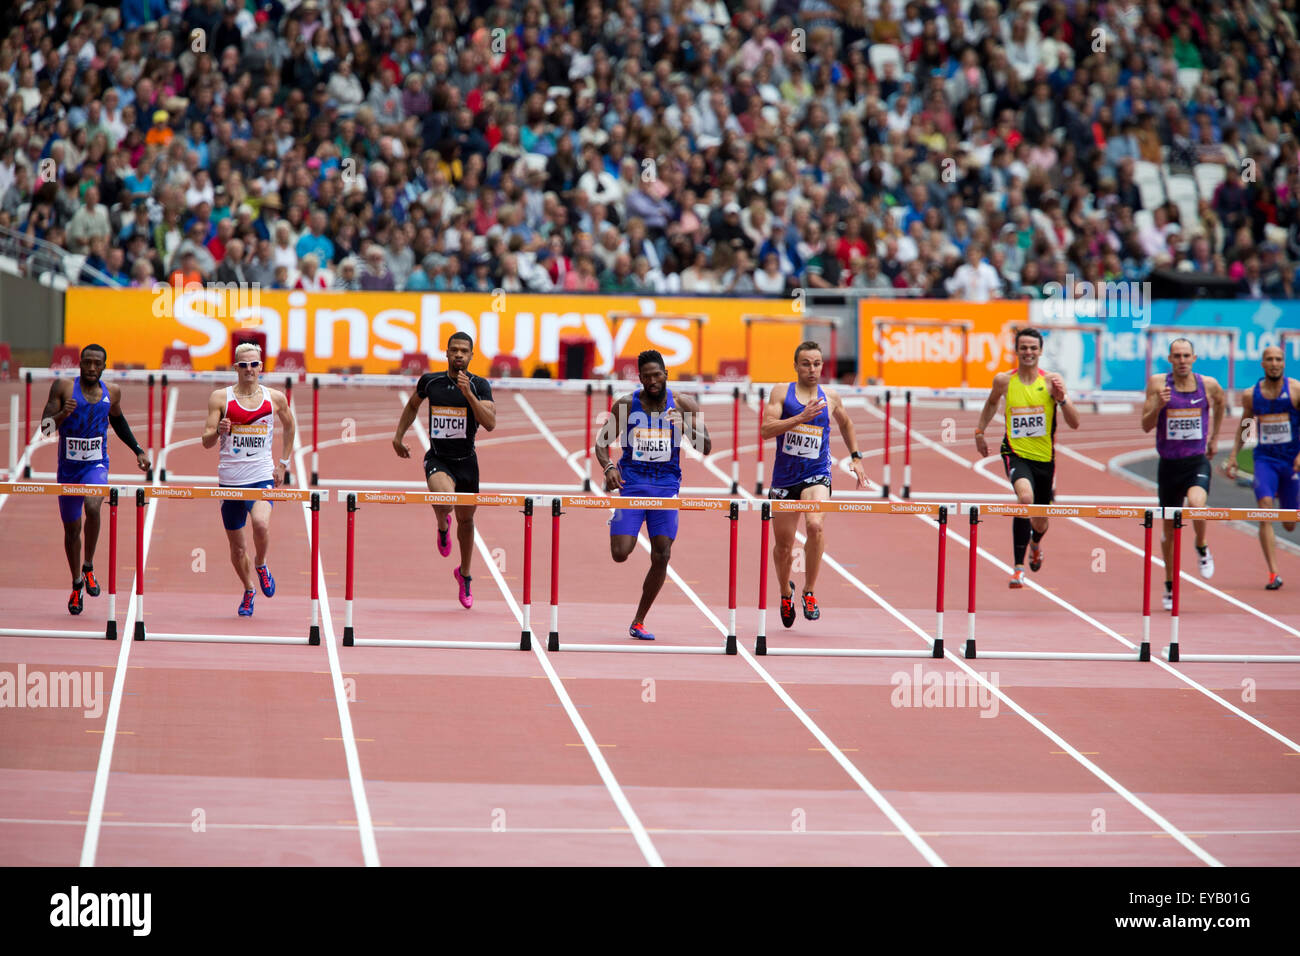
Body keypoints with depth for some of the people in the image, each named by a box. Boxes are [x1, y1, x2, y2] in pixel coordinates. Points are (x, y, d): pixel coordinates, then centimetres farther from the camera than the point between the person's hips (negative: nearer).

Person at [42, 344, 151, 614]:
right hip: (68, 468, 0)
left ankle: (88, 567, -11)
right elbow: (45, 427, -10)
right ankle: (77, 584, 32)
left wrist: (138, 450, 21)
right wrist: (63, 414, -30)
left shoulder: (112, 392, 2)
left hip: (96, 465, 0)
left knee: (92, 507, -31)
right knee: (71, 529, 10)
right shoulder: (64, 387, -7)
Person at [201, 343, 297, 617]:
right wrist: (218, 431, -23)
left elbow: (290, 427, 23)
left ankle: (261, 564, 3)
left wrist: (284, 462, 18)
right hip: (230, 479, 1)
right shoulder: (220, 398, 0)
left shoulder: (276, 398, 4)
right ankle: (248, 590, 34)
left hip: (263, 476, -1)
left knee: (261, 524, -28)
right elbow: (206, 441, -1)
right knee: (237, 546, 8)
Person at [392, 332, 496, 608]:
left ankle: (464, 574, 38)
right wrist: (399, 435, 19)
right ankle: (442, 524, 6)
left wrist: (469, 394, -28)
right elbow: (413, 404, 19)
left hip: (466, 461, 1)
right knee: (444, 498, -33)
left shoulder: (480, 386, -7)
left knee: (466, 519, 15)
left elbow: (490, 423, -20)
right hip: (437, 460, -1)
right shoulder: (430, 381, -3)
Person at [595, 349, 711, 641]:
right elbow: (602, 442, 8)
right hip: (632, 483, -1)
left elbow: (706, 448, 0)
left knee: (661, 557, -5)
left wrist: (688, 428, -19)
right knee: (620, 554, -13)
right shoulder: (625, 405, 0)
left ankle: (638, 622, 10)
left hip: (666, 485, 1)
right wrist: (608, 467, -11)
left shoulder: (684, 405, 1)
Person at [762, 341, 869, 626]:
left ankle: (809, 592, -17)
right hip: (784, 477, 1)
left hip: (816, 475, -1)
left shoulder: (831, 397, 6)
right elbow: (766, 430, -13)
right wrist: (801, 417, -23)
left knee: (815, 525, -29)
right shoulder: (782, 392, -1)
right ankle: (785, 593, 39)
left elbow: (845, 423, 27)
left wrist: (856, 458, 24)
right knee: (784, 546, 9)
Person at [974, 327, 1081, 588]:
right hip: (1016, 453, -2)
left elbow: (1074, 423, -9)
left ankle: (1035, 543, 55)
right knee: (1025, 497, -32)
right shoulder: (1004, 380, -2)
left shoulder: (1051, 381, -6)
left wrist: (1062, 399, -24)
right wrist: (980, 431, 17)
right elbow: (992, 403, 23)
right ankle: (1019, 567, -27)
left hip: (1044, 457, 2)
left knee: (1040, 522, 15)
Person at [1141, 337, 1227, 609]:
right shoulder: (1158, 384, -5)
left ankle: (1202, 548, -1)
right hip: (1169, 464, 1)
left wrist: (1214, 437, 23)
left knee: (1196, 504, -31)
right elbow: (1146, 426, -6)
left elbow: (1221, 402, 24)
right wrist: (1158, 406, -24)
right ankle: (1170, 585, 30)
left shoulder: (1208, 384, 0)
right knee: (1169, 528, 11)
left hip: (1198, 462, -1)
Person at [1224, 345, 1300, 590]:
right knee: (1265, 508, -20)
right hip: (1264, 458, 1)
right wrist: (1233, 456, 9)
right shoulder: (1251, 395, 3)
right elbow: (1244, 426, 17)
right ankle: (1273, 574, -21)